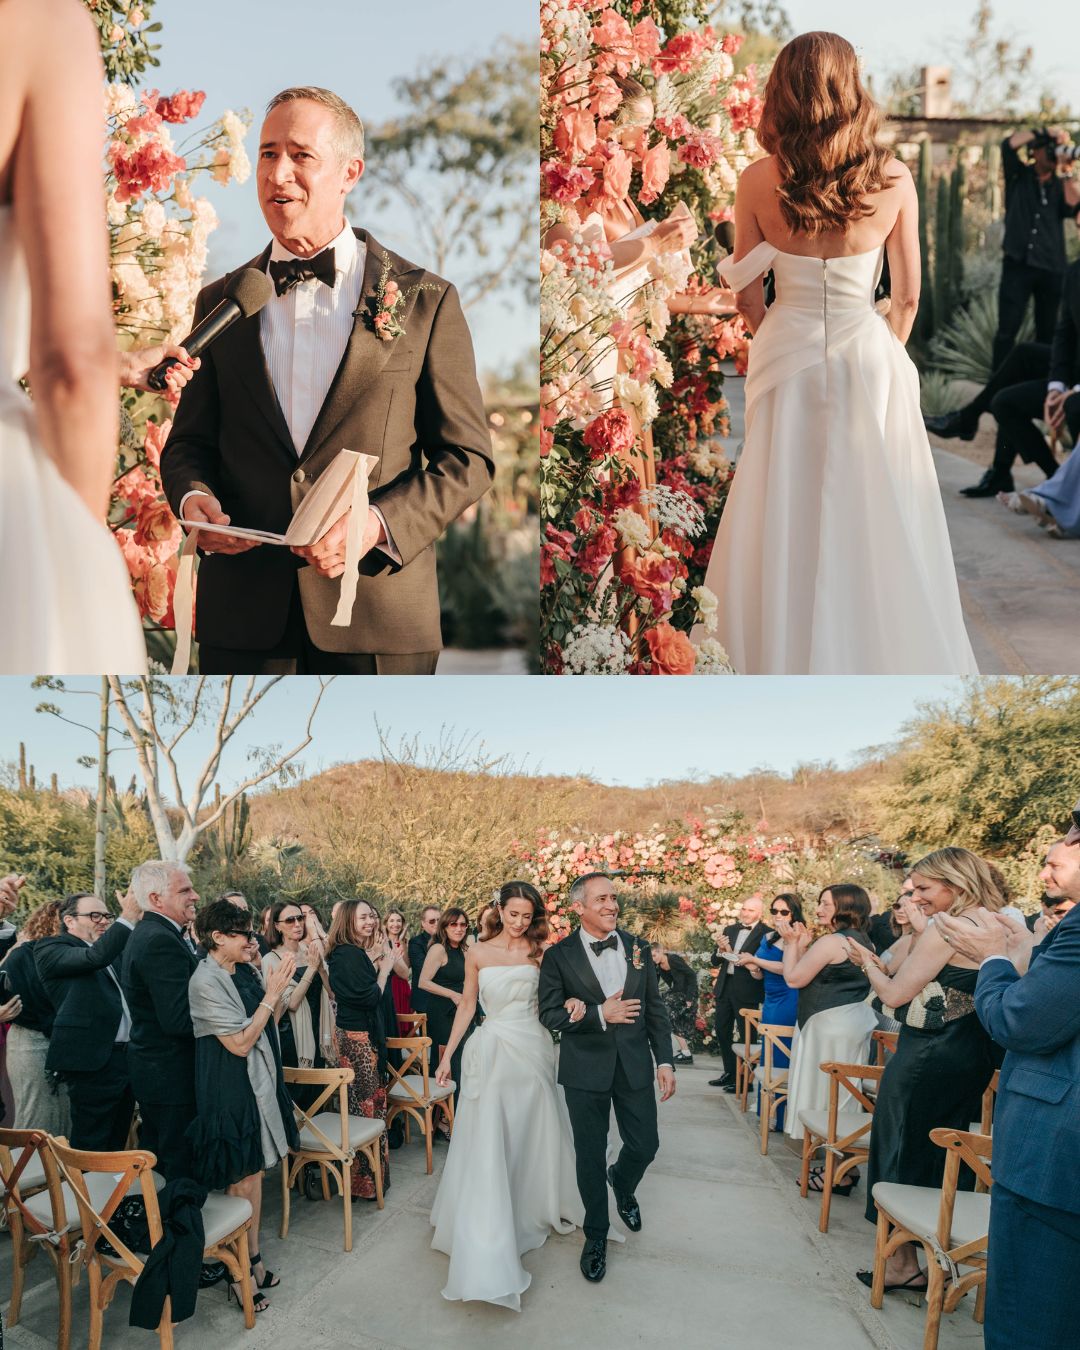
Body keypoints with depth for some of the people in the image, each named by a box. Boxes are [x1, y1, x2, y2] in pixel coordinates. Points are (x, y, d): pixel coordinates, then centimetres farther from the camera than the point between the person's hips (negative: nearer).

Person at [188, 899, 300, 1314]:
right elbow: (240, 1043, -20)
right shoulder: (206, 981, -19)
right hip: (229, 1091, -8)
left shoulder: (238, 977, 5)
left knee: (254, 1173, 16)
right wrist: (272, 993, -20)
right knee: (240, 1182, 3)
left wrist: (275, 988, -1)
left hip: (256, 1085, 8)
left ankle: (253, 1259, 28)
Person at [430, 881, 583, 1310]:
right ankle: (487, 1249, 1)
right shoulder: (478, 952, 0)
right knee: (488, 1146, -5)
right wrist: (448, 1054, 5)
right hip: (492, 1051, -2)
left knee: (534, 1137, 15)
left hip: (533, 1049, 2)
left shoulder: (539, 951, 1)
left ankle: (535, 1210, 40)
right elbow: (467, 1005, 6)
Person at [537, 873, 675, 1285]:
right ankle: (596, 1234, 30)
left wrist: (665, 1061, 2)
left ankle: (622, 1184, 44)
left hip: (635, 1065, 2)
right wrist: (599, 1014, -20)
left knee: (644, 1146, 8)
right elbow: (549, 1014, -10)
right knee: (590, 1156, 8)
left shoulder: (638, 949, 2)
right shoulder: (559, 956, -7)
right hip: (586, 1069, -2)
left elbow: (656, 1009, 6)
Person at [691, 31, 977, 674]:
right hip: (870, 357, 0)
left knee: (785, 518, 12)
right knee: (872, 520, 11)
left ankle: (783, 649, 24)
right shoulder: (893, 180, -8)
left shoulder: (758, 182, -8)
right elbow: (908, 295, 0)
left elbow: (748, 296, -1)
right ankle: (881, 649, 23)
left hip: (787, 358, 1)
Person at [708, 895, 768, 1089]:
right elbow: (716, 962, 13)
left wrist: (734, 956, -22)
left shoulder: (765, 933, -9)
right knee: (722, 1031, 15)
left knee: (746, 1035, 3)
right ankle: (729, 1073, 29)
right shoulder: (730, 930, 12)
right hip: (725, 988, 7)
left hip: (746, 991, -7)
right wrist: (720, 949, -8)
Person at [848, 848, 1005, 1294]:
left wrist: (867, 962, 1)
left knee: (903, 1156, 6)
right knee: (946, 1157, 18)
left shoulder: (945, 929, -19)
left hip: (927, 1060, -8)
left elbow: (894, 994, -15)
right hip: (973, 1059, 8)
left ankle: (903, 1264, 15)